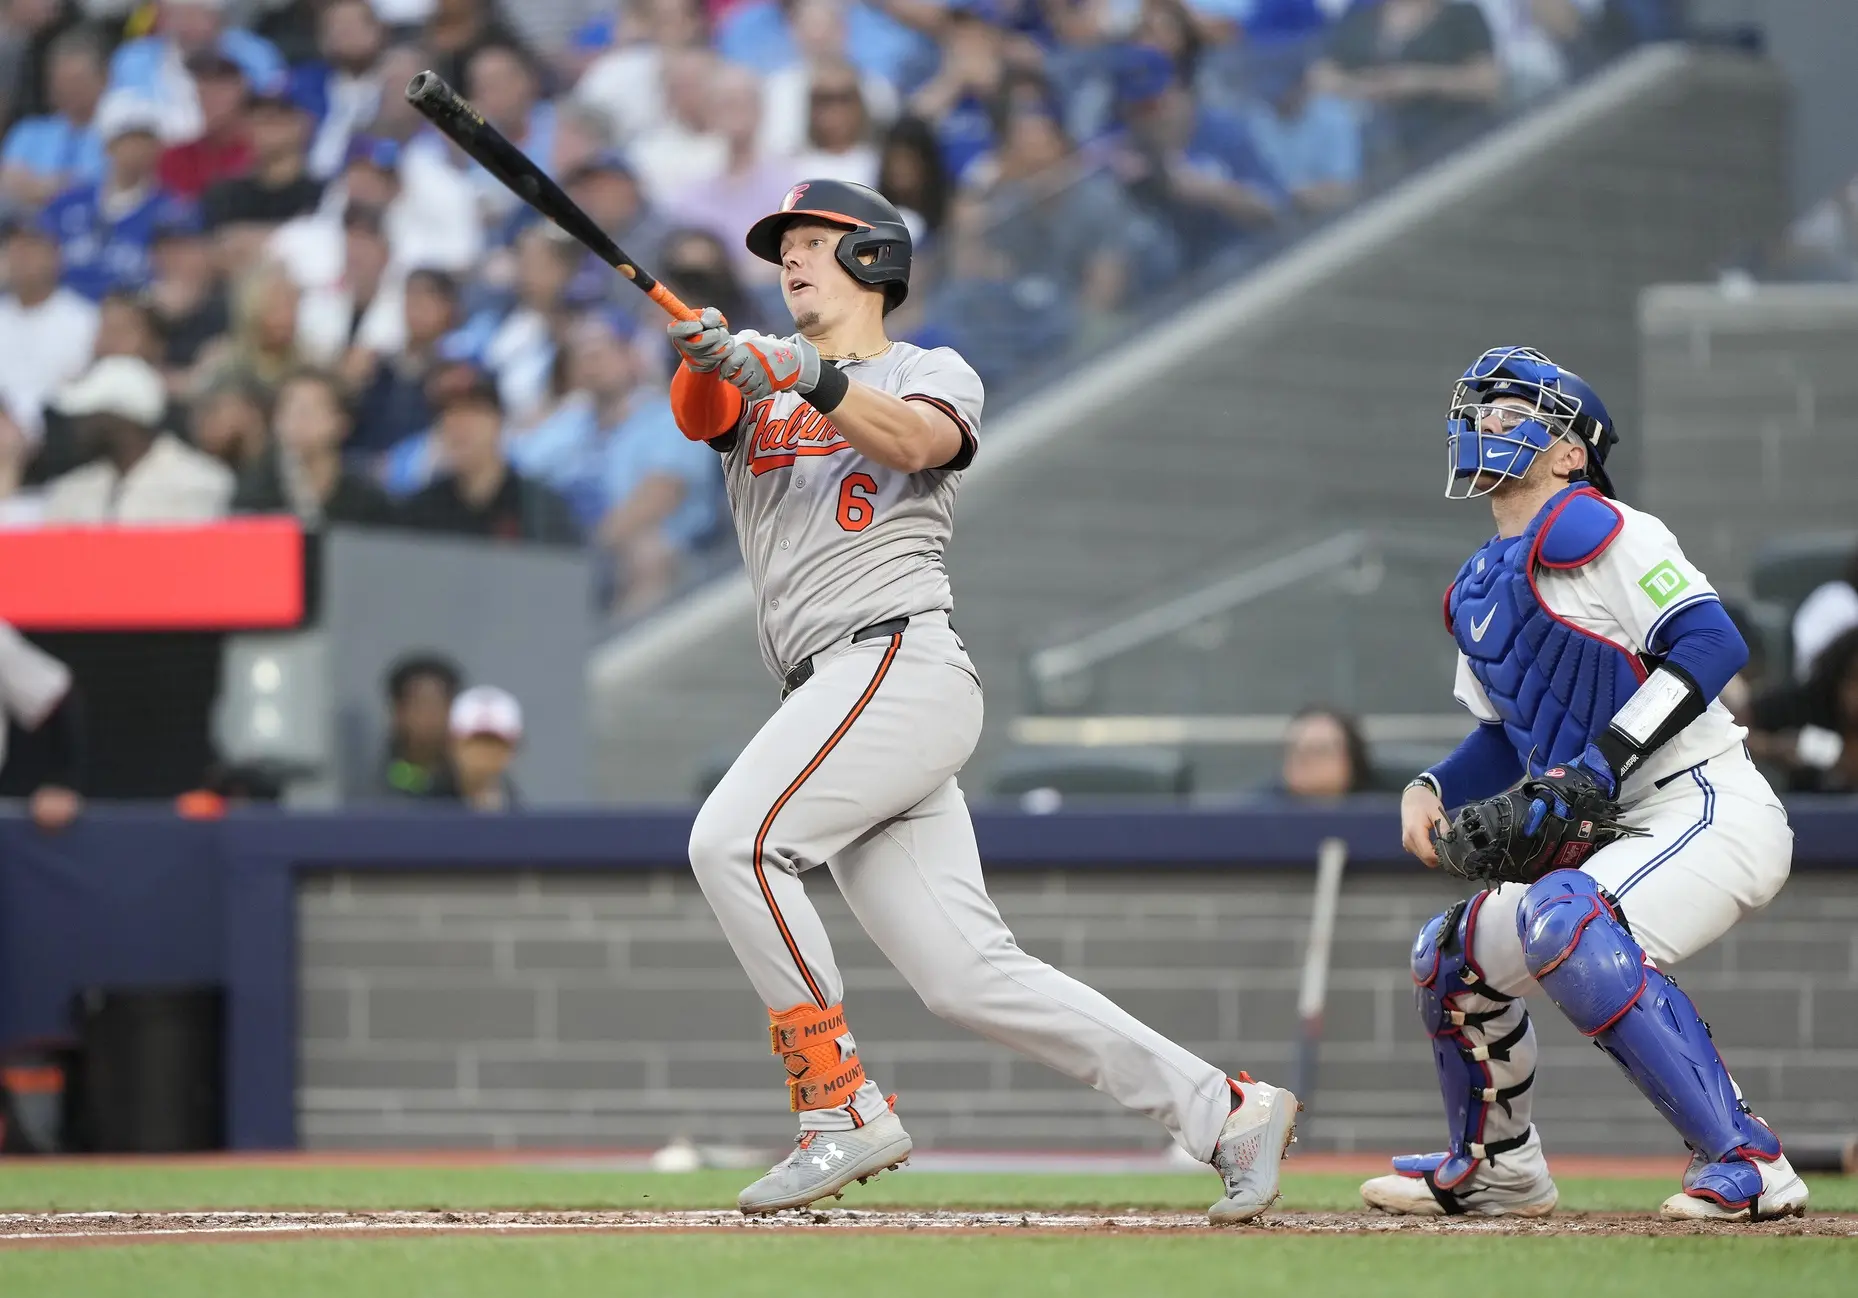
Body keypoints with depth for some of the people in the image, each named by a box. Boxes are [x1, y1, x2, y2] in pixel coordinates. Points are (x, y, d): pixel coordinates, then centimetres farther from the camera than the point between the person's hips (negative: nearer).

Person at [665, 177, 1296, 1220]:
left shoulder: (933, 375, 9)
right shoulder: (754, 391, 23)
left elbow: (914, 440, -15)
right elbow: (699, 415, -1)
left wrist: (810, 377, -32)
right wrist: (706, 357, -24)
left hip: (900, 658, -6)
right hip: (836, 700, 6)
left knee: (736, 839, -24)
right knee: (969, 975, -3)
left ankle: (842, 1107, -22)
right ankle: (1227, 1113, 0)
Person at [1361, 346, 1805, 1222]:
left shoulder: (1593, 530, -10)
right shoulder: (1478, 590, 17)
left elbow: (1710, 641, -21)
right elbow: (1506, 739, 25)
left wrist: (1599, 765, -26)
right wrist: (1430, 789, 4)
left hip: (1711, 812, -10)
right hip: (1609, 838, 10)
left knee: (1565, 922, -34)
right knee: (1454, 953, 16)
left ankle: (1743, 1161, -34)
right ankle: (1496, 1170, 37)